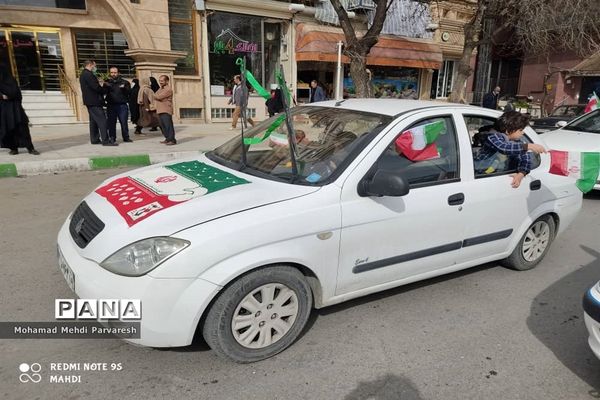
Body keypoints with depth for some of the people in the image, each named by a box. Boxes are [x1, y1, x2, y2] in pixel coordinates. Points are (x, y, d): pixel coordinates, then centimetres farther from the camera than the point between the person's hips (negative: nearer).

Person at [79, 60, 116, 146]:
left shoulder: (83, 75, 19)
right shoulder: (88, 74, -14)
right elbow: (96, 87, -20)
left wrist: (102, 89, 8)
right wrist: (105, 91, -3)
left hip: (89, 101, 11)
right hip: (94, 101, -11)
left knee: (94, 121, 14)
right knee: (102, 121, -12)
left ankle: (94, 139, 18)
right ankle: (106, 141, -14)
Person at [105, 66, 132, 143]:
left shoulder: (124, 82, 8)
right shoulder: (107, 82, 12)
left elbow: (129, 92, -2)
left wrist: (124, 88, -22)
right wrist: (106, 86, -13)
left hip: (122, 105, -1)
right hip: (111, 106, 1)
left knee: (124, 122, -3)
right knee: (111, 122, 2)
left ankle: (126, 137, 6)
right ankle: (112, 138, 9)